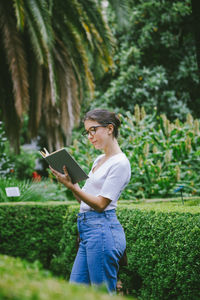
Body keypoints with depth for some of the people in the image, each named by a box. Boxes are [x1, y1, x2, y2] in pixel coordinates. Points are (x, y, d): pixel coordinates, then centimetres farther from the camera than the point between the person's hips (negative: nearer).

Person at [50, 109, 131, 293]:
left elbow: (100, 204, -15)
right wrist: (67, 179, 7)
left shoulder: (120, 163, -9)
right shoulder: (100, 160, 19)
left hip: (102, 230, -10)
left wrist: (71, 185, -20)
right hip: (88, 231, 10)